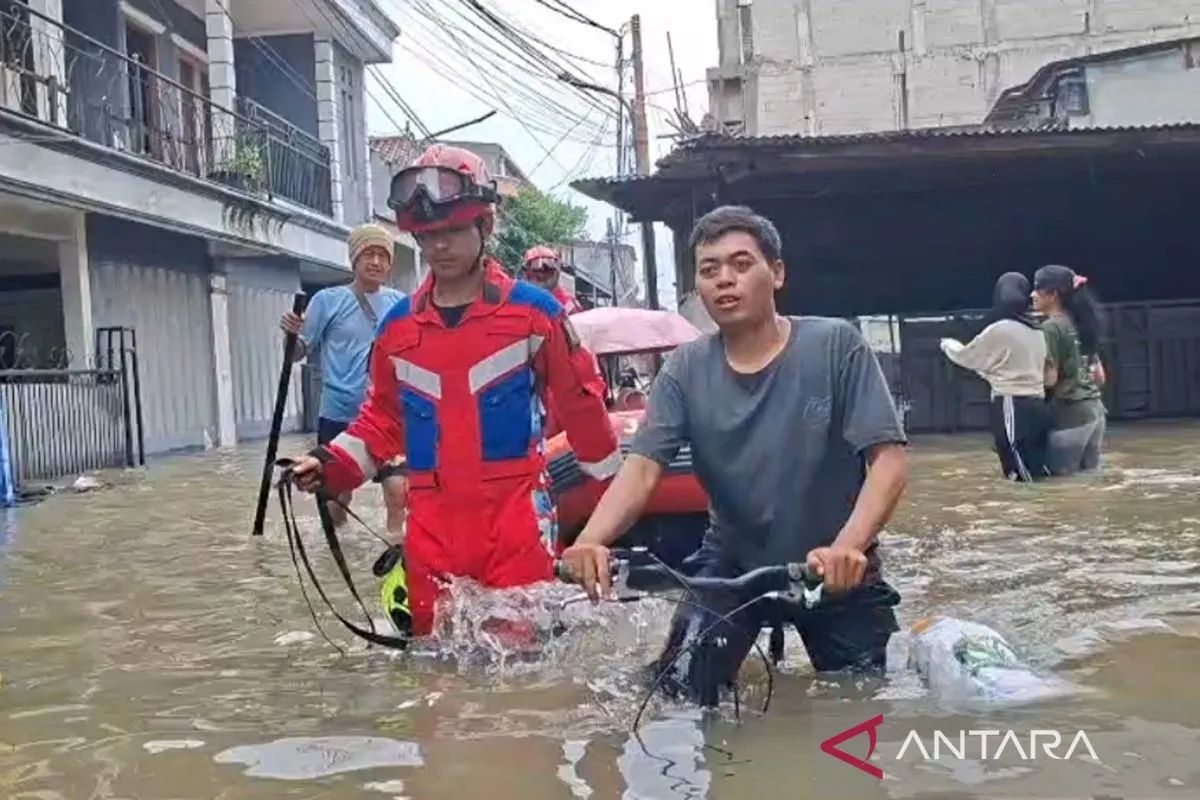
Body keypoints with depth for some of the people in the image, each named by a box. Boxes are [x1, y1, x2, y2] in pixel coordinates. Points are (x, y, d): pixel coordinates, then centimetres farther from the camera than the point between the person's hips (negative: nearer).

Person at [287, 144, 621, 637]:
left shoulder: (534, 311, -1)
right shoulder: (398, 325, 10)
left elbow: (580, 403, 4)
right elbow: (383, 417, 20)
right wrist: (332, 466, 6)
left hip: (515, 517, -4)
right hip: (431, 524, 4)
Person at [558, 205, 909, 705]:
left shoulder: (836, 346, -14)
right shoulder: (685, 370, -6)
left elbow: (888, 458, -20)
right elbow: (643, 467, -16)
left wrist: (848, 547, -39)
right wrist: (591, 541, -36)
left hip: (836, 570, -1)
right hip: (731, 564, 1)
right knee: (678, 692, -13)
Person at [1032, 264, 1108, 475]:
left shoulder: (1050, 328, -11)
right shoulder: (1079, 324, 13)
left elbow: (1049, 379, -16)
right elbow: (1100, 377, 15)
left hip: (1070, 414, -8)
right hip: (1094, 409, 8)